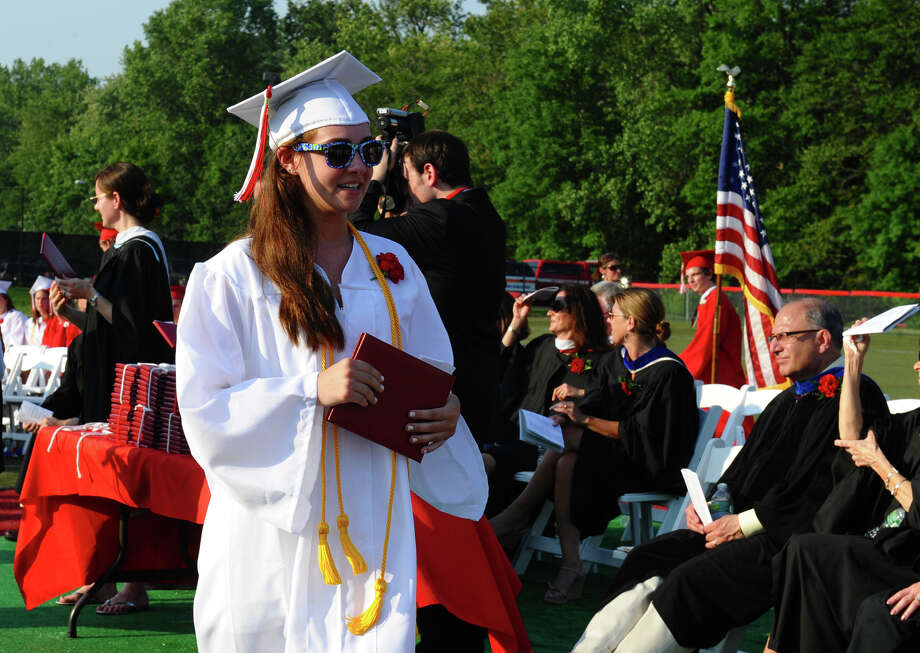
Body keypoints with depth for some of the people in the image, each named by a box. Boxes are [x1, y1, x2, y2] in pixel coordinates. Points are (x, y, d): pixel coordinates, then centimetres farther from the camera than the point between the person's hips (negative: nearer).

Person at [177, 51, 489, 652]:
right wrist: (312, 390, -21)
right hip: (275, 529, -3)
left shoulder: (392, 266, 10)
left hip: (372, 528, 4)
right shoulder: (235, 275, -4)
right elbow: (204, 409, -10)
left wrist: (445, 413, -4)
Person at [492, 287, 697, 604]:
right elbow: (593, 403, 6)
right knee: (565, 463, -25)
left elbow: (642, 432, -20)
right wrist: (566, 414, -17)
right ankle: (569, 566, -27)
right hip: (610, 455, 7)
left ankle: (513, 516, -14)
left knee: (566, 439, -26)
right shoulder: (614, 362, 13)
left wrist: (586, 420, -22)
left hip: (650, 465, -7)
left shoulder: (668, 372, -14)